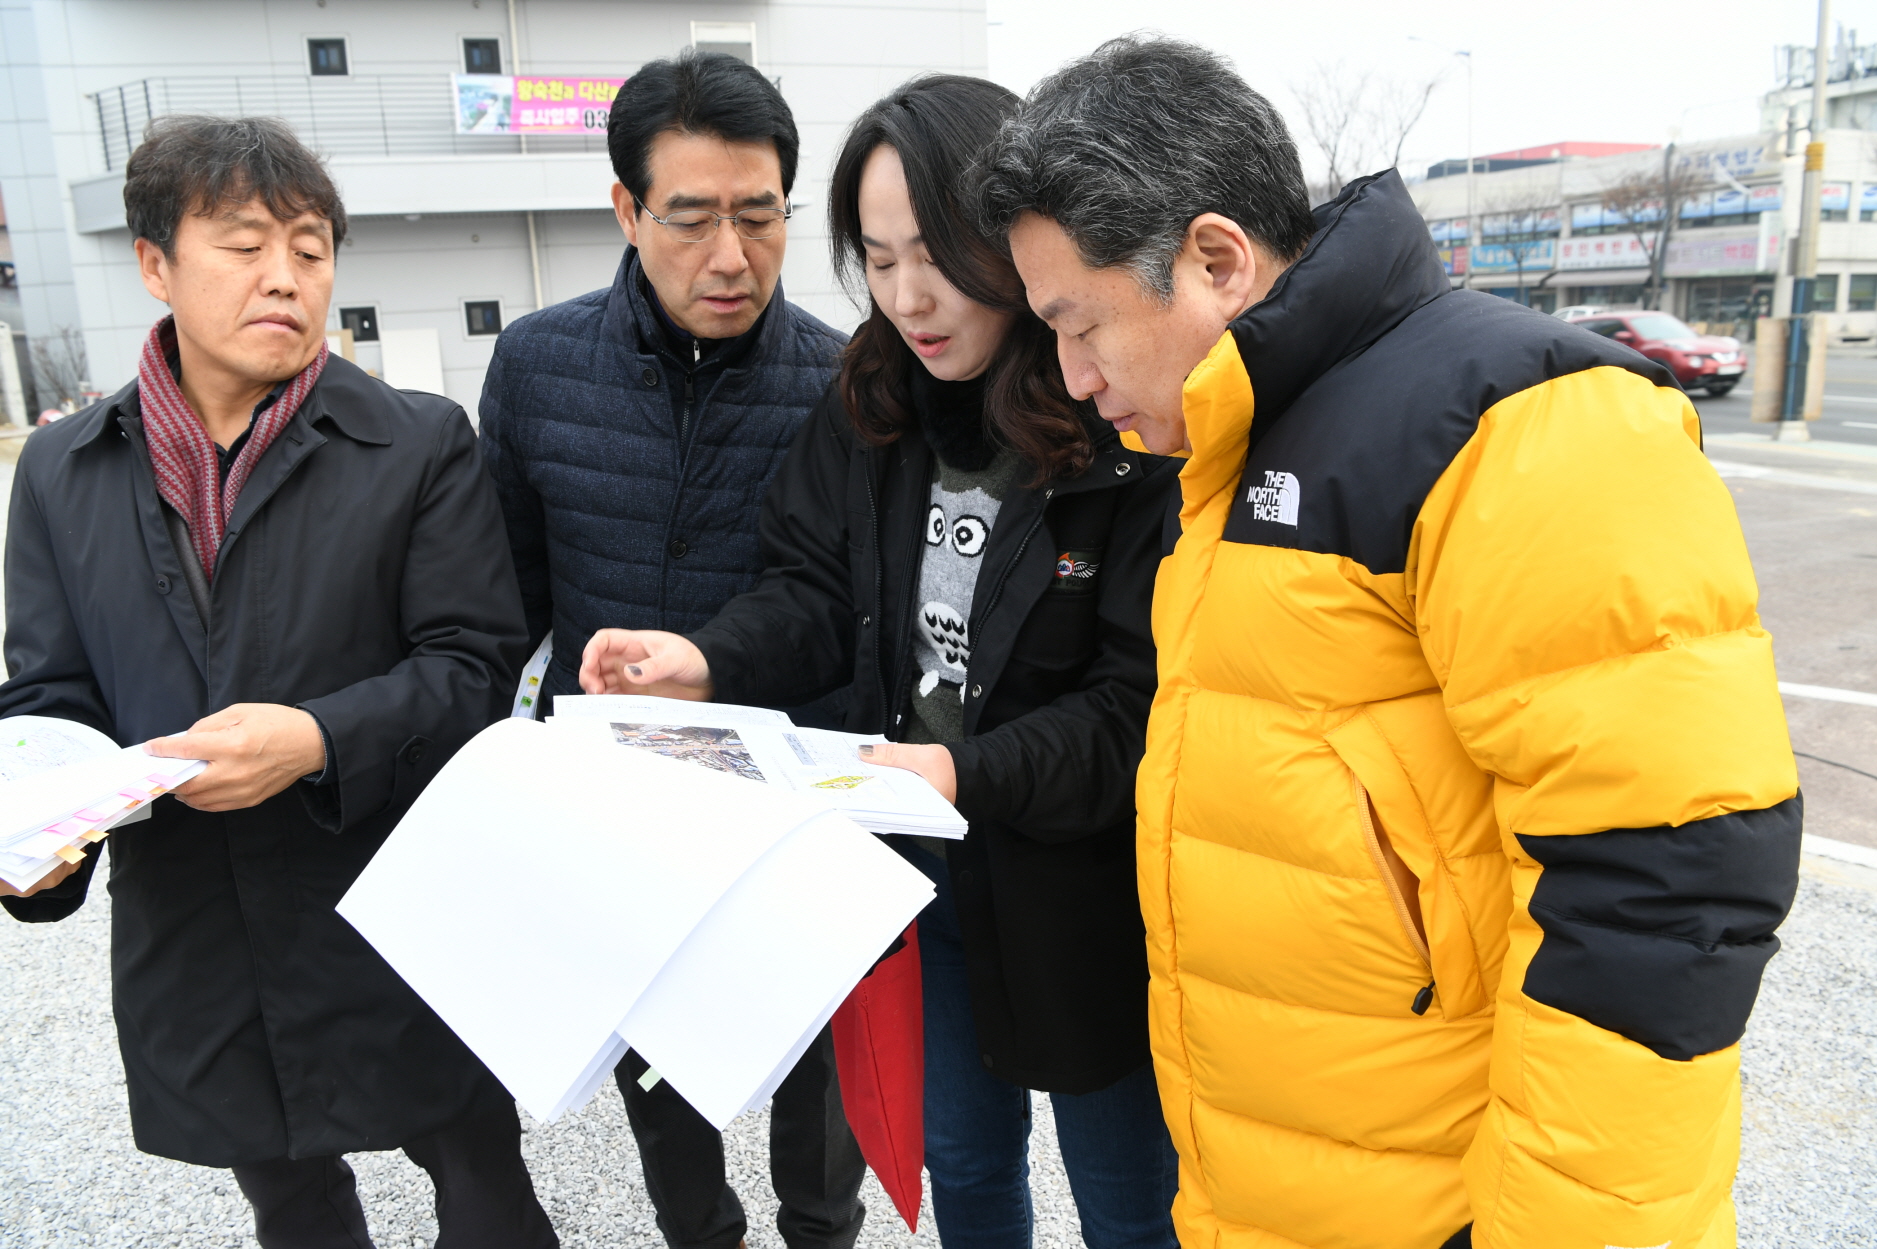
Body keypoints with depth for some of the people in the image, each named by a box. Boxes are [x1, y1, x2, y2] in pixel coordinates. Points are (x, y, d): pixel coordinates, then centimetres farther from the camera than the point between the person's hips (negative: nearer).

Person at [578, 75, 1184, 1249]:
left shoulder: (1132, 430, -22)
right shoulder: (871, 403, -2)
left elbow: (1144, 699, -21)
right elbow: (819, 588, 2)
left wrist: (972, 774, -32)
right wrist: (710, 661, -16)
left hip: (1081, 886, -5)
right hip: (920, 876, 5)